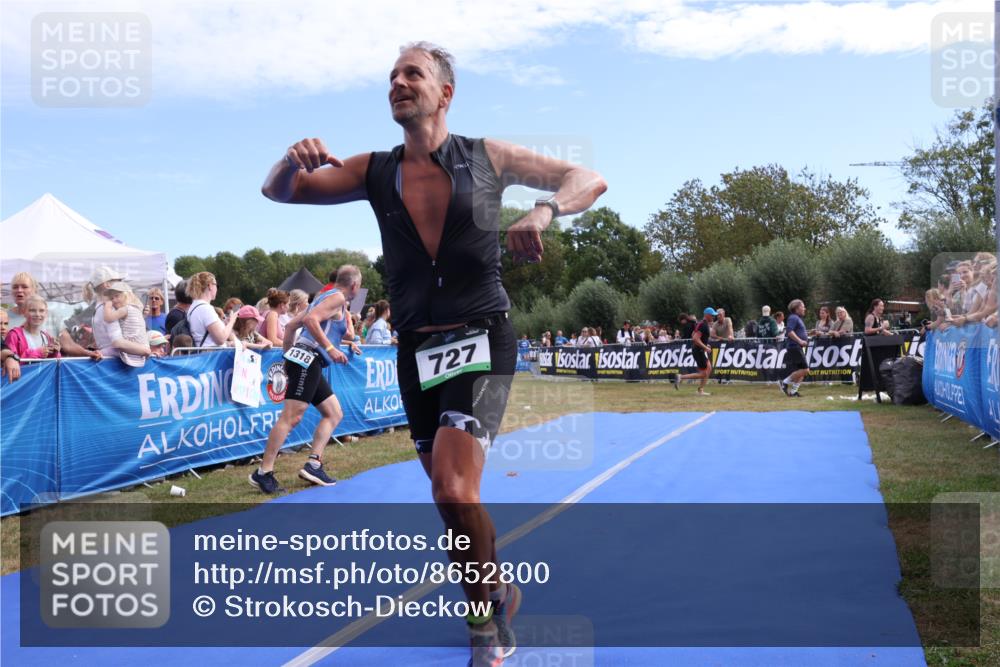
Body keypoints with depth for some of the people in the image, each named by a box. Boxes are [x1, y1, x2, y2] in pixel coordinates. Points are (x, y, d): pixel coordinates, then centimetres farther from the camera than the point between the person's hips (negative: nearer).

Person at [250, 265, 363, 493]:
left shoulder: (325, 297, 23)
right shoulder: (338, 297, -4)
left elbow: (292, 324, 24)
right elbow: (311, 319, -20)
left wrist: (288, 355, 25)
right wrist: (330, 348, -22)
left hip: (310, 364, 10)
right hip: (308, 359, -10)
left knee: (334, 414, 11)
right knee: (291, 417, -14)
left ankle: (313, 465, 5)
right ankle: (263, 473, -16)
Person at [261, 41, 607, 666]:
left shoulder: (487, 157, 1)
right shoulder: (374, 170, 7)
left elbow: (590, 179, 3)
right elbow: (279, 191, 4)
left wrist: (544, 210, -19)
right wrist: (295, 160, -20)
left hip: (481, 338, -4)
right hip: (417, 349, 4)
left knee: (453, 488, -19)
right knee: (452, 496, 11)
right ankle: (499, 592, 37)